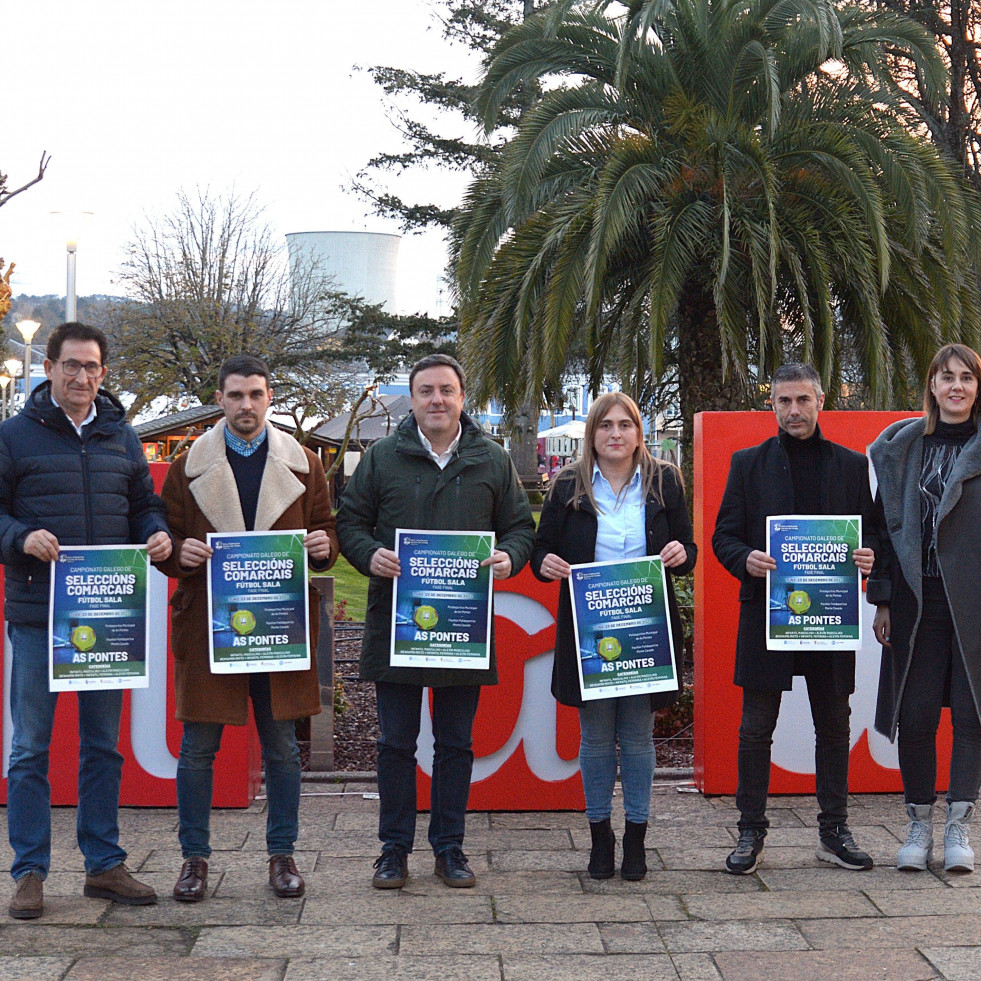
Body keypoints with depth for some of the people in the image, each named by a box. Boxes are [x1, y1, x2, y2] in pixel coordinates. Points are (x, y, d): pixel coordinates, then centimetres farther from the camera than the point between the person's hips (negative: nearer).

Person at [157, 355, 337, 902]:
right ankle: (195, 857, 16)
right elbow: (166, 536, 8)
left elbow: (327, 529, 12)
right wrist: (179, 552, -15)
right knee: (198, 747, 3)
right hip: (207, 625, 0)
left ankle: (283, 854, 20)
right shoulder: (189, 467, 7)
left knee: (282, 745, 7)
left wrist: (324, 544, -10)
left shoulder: (303, 464, 9)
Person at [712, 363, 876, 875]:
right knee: (756, 728, 1)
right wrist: (745, 560, -16)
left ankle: (834, 831, 20)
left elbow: (868, 533, 12)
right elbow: (723, 537, 5)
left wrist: (868, 557, -11)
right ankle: (750, 832, 11)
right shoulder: (748, 463, 6)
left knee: (834, 725, 9)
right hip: (766, 614, -1)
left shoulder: (851, 465, 9)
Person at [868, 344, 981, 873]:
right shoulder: (902, 446, 9)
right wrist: (883, 599, 5)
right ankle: (919, 825, 17)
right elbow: (886, 524, 9)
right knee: (915, 715, 4)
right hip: (916, 602, 2)